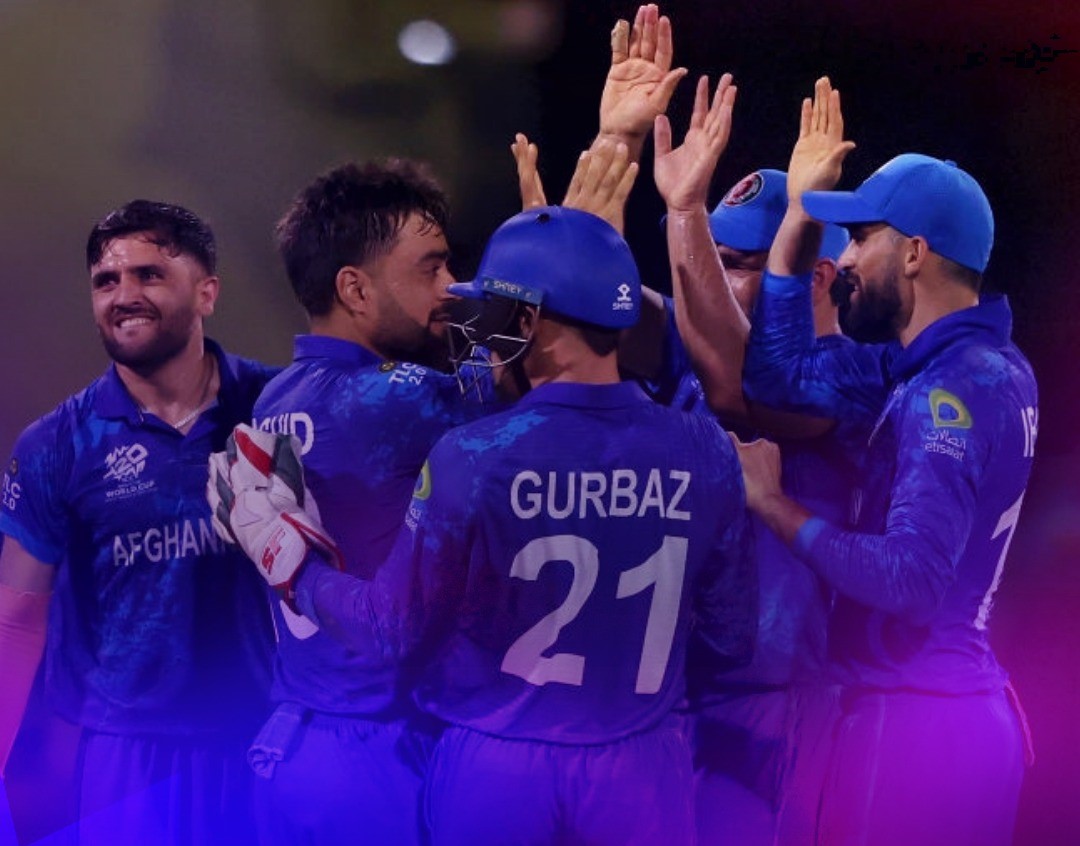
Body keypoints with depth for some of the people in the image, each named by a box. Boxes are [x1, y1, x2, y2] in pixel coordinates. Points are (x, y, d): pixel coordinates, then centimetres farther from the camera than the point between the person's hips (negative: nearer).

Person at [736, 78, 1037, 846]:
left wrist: (772, 503, -18)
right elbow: (778, 372, 9)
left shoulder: (954, 391, -19)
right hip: (961, 712, 10)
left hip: (916, 722, -10)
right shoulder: (974, 362, 9)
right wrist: (799, 210, 7)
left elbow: (911, 578, -28)